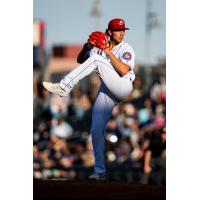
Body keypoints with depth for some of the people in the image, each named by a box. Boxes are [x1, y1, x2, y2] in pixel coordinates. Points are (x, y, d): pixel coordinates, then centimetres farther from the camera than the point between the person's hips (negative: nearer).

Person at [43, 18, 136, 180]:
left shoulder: (126, 49, -2)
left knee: (96, 59, -23)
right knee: (96, 130, -3)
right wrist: (87, 47, -5)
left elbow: (124, 71, -18)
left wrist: (108, 53, -21)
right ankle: (99, 171, 4)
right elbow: (80, 60, 15)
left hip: (122, 88, -6)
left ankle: (64, 87, -29)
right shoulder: (100, 48, 16)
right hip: (106, 91, 6)